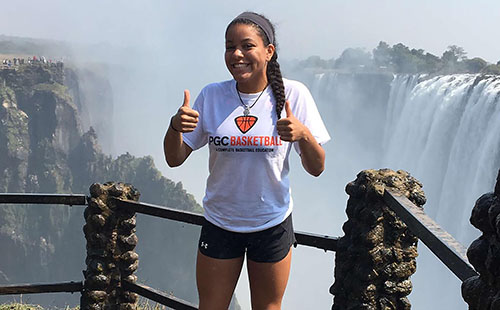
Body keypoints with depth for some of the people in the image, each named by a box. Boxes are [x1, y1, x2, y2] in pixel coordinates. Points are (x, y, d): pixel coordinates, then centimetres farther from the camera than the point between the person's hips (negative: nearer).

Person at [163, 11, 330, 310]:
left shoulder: (293, 94, -11)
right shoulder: (211, 96, -6)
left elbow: (317, 168, -10)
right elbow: (174, 159, -3)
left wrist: (304, 134, -30)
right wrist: (175, 126, -24)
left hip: (272, 224, -1)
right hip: (220, 224, 1)